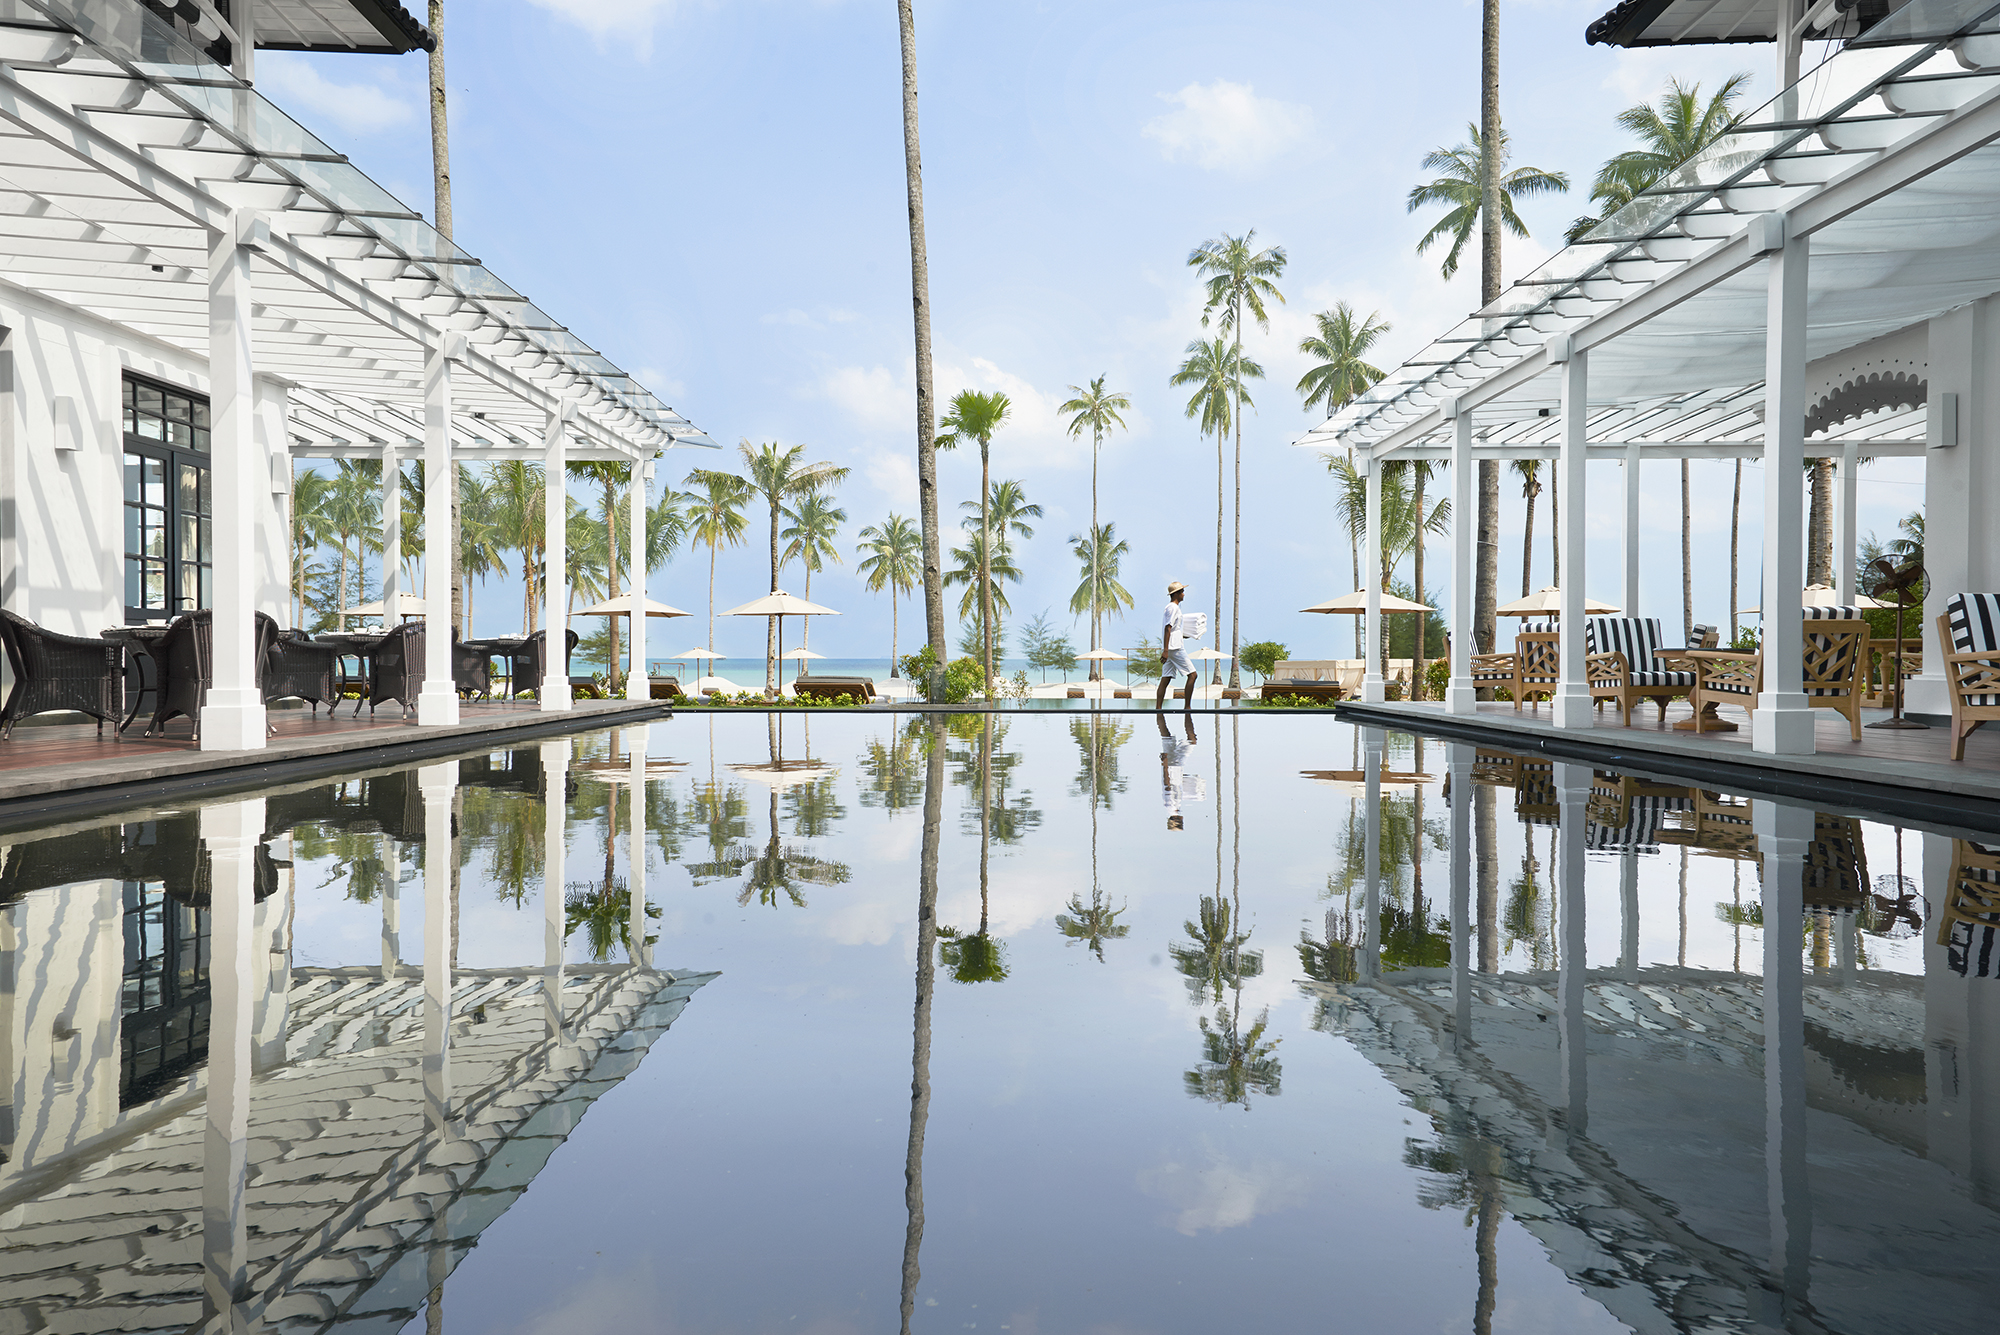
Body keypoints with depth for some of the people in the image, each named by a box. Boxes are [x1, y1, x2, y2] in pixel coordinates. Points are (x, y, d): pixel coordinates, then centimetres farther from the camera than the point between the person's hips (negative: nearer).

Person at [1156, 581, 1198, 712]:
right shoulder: (1173, 608, -10)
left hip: (1169, 649, 10)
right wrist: (1166, 650, -24)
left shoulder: (1169, 607, 21)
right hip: (1175, 647, -10)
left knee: (1166, 679, 4)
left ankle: (1158, 708, -2)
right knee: (1192, 674, -5)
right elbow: (1167, 628, -18)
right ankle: (1187, 707, -5)